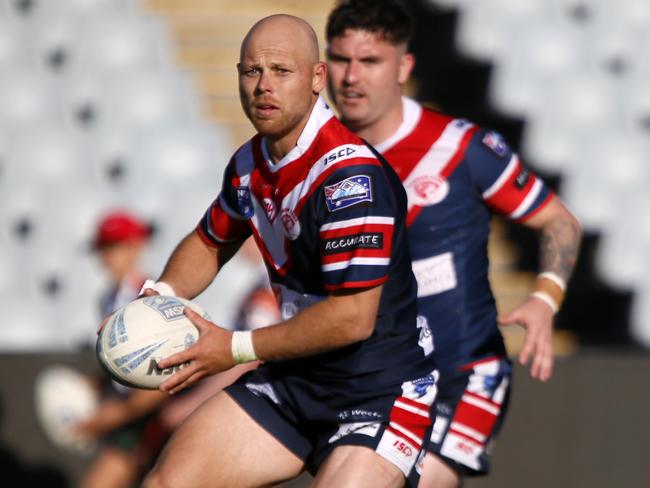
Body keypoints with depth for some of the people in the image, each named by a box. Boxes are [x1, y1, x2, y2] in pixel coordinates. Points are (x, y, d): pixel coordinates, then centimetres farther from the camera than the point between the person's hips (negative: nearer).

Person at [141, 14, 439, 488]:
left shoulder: (349, 173, -23)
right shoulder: (250, 164, 3)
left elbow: (353, 317, -26)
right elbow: (210, 243, 24)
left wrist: (237, 348, -17)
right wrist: (159, 297, 3)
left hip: (381, 391, -7)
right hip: (293, 380, 8)